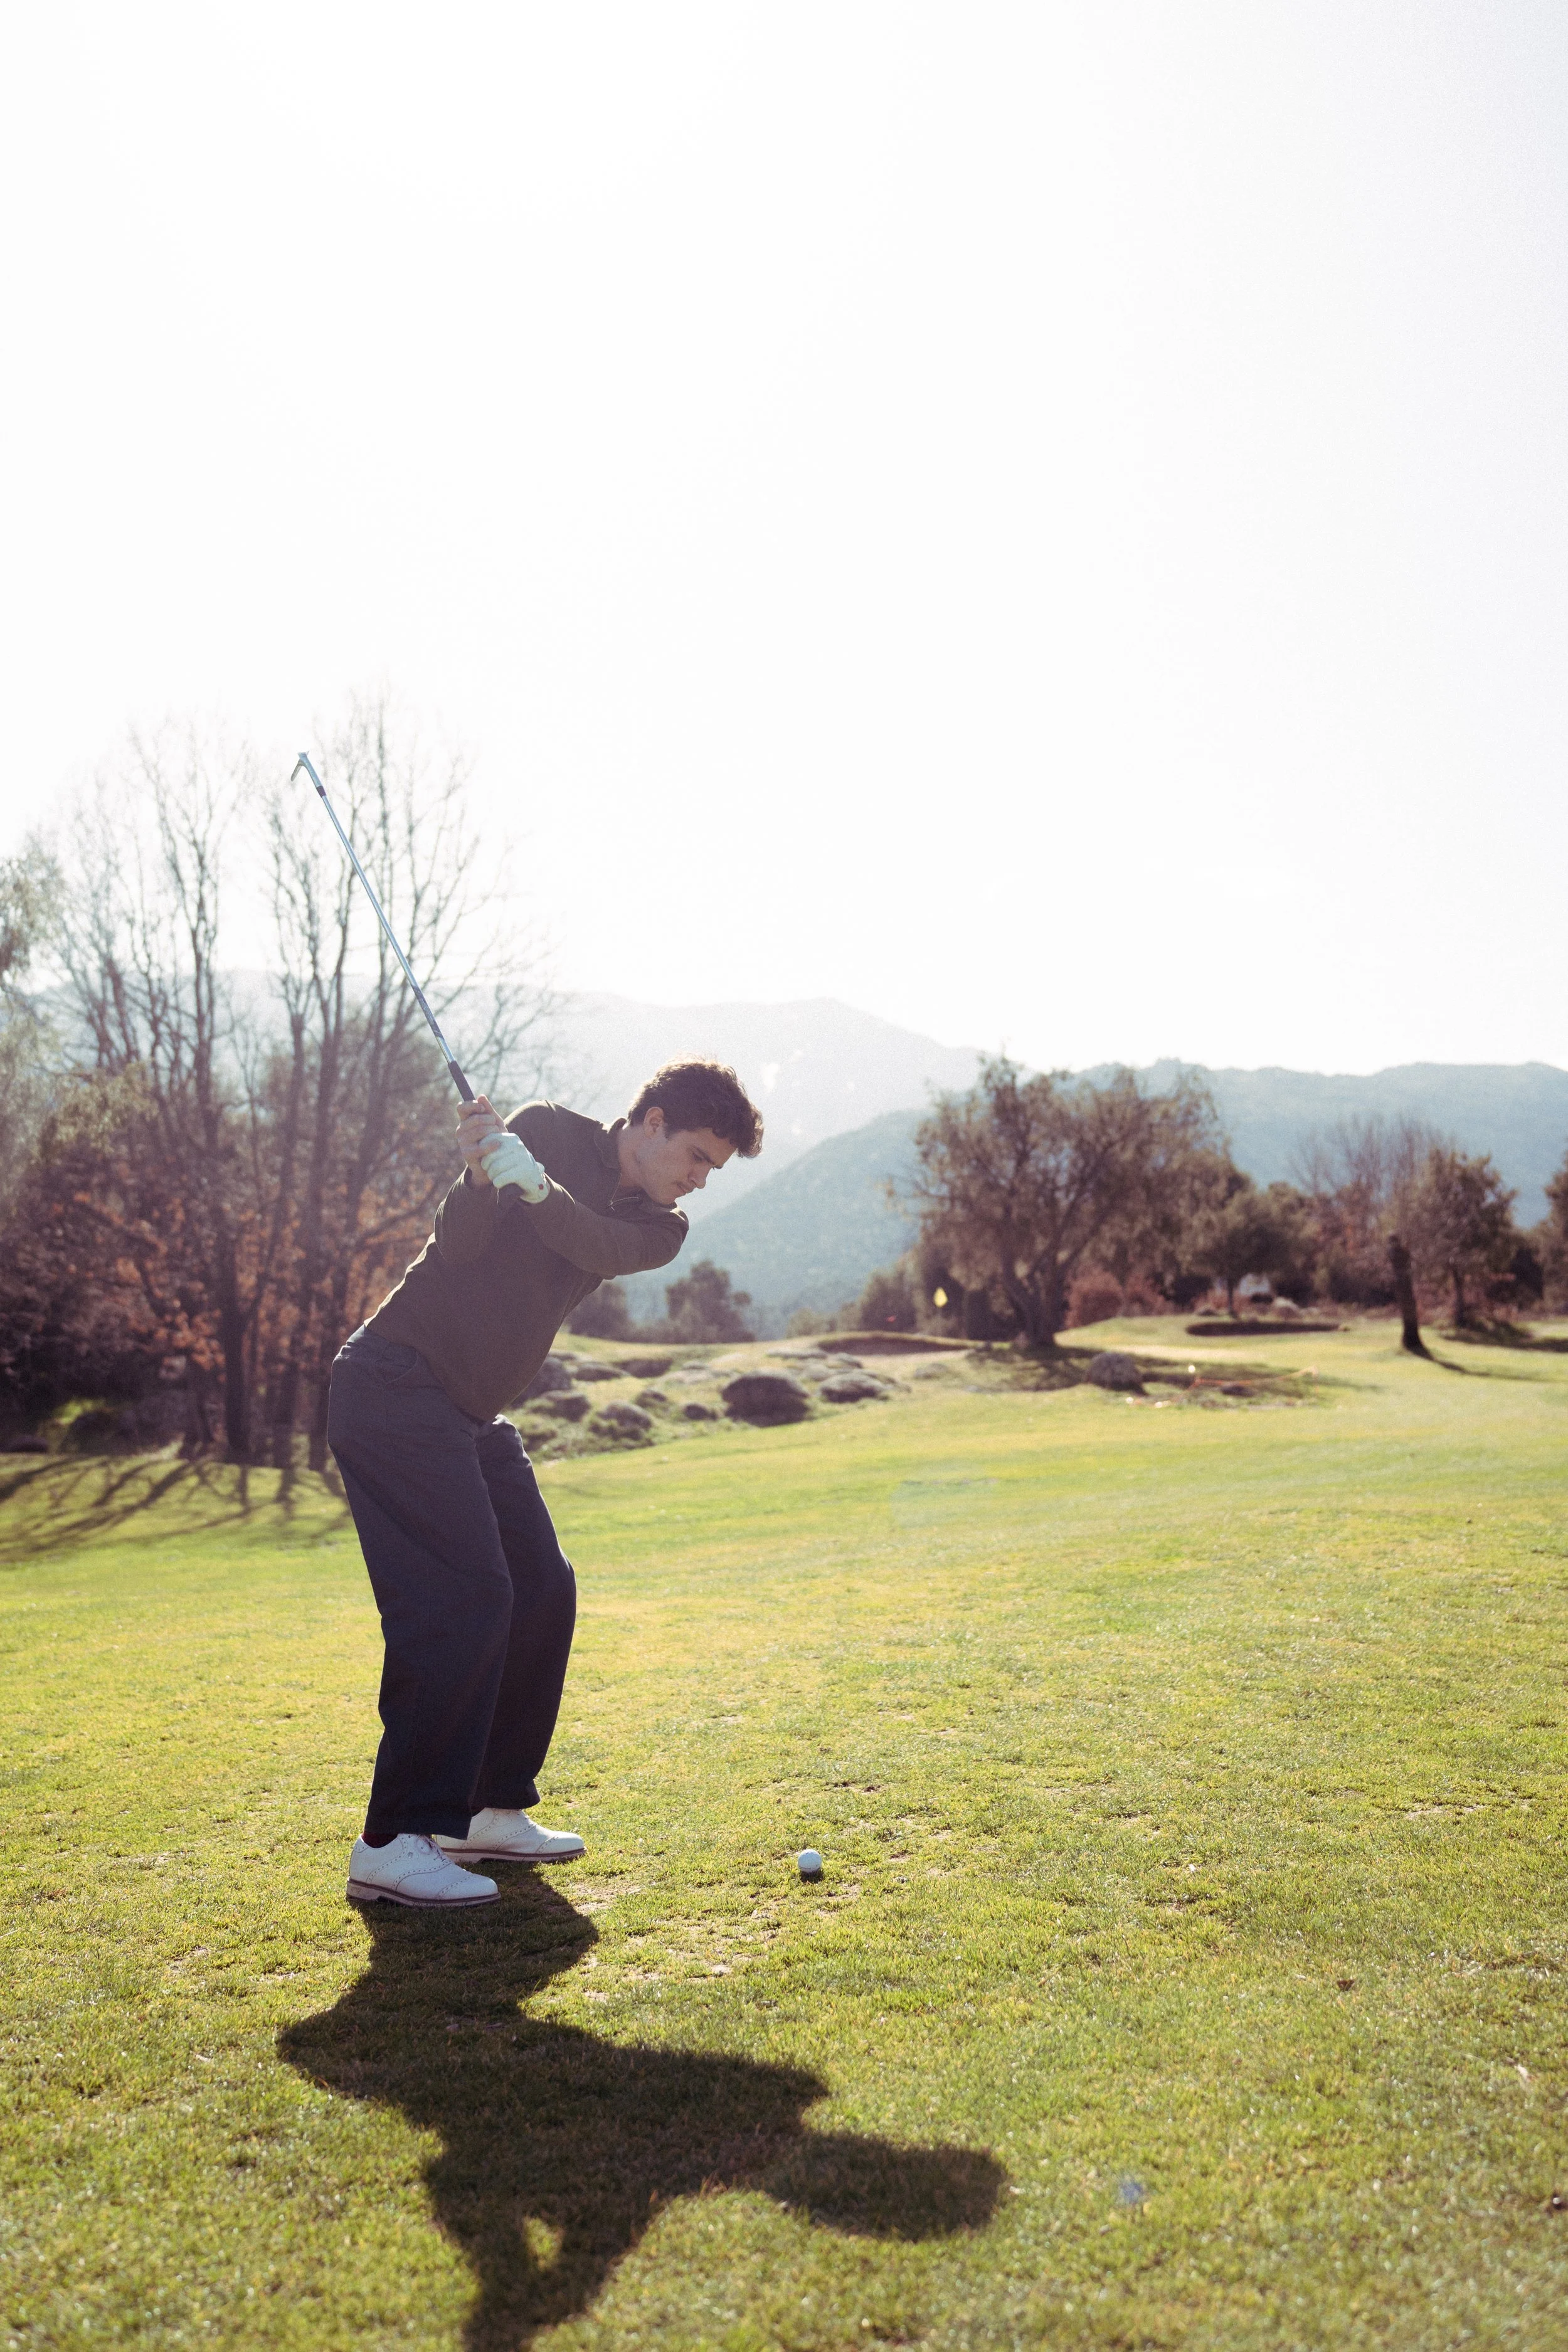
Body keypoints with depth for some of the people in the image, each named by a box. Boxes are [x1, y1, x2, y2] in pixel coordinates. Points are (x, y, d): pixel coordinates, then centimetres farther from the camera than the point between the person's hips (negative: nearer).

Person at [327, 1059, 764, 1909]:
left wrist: (535, 1186, -31)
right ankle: (392, 1844, -10)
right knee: (462, 1600, -15)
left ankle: (489, 1810, 19)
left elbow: (601, 1247, -14)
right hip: (396, 1385, -8)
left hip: (471, 1413, 8)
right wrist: (483, 1177, -31)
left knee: (542, 1592, 7)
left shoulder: (657, 1227, 9)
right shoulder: (548, 1131, -5)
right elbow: (458, 1242, -13)